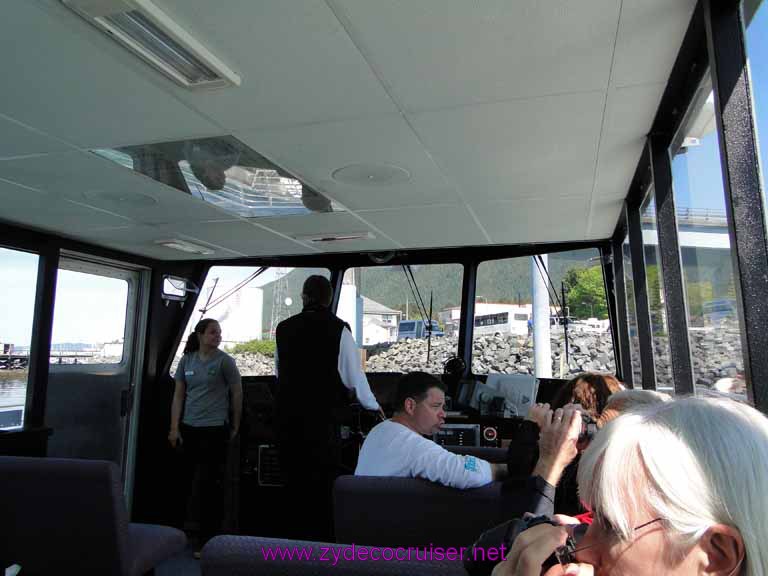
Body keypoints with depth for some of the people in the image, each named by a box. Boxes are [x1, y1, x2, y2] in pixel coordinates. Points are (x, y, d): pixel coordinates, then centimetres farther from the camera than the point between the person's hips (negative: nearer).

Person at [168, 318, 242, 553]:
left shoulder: (224, 361, -7)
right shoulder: (186, 360, 4)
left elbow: (237, 394, -2)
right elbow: (178, 396, 7)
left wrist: (235, 427, 0)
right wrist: (174, 428, 2)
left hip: (214, 430, -4)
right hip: (188, 428, 4)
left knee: (210, 485, 3)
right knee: (182, 481, 13)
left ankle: (208, 540, 15)